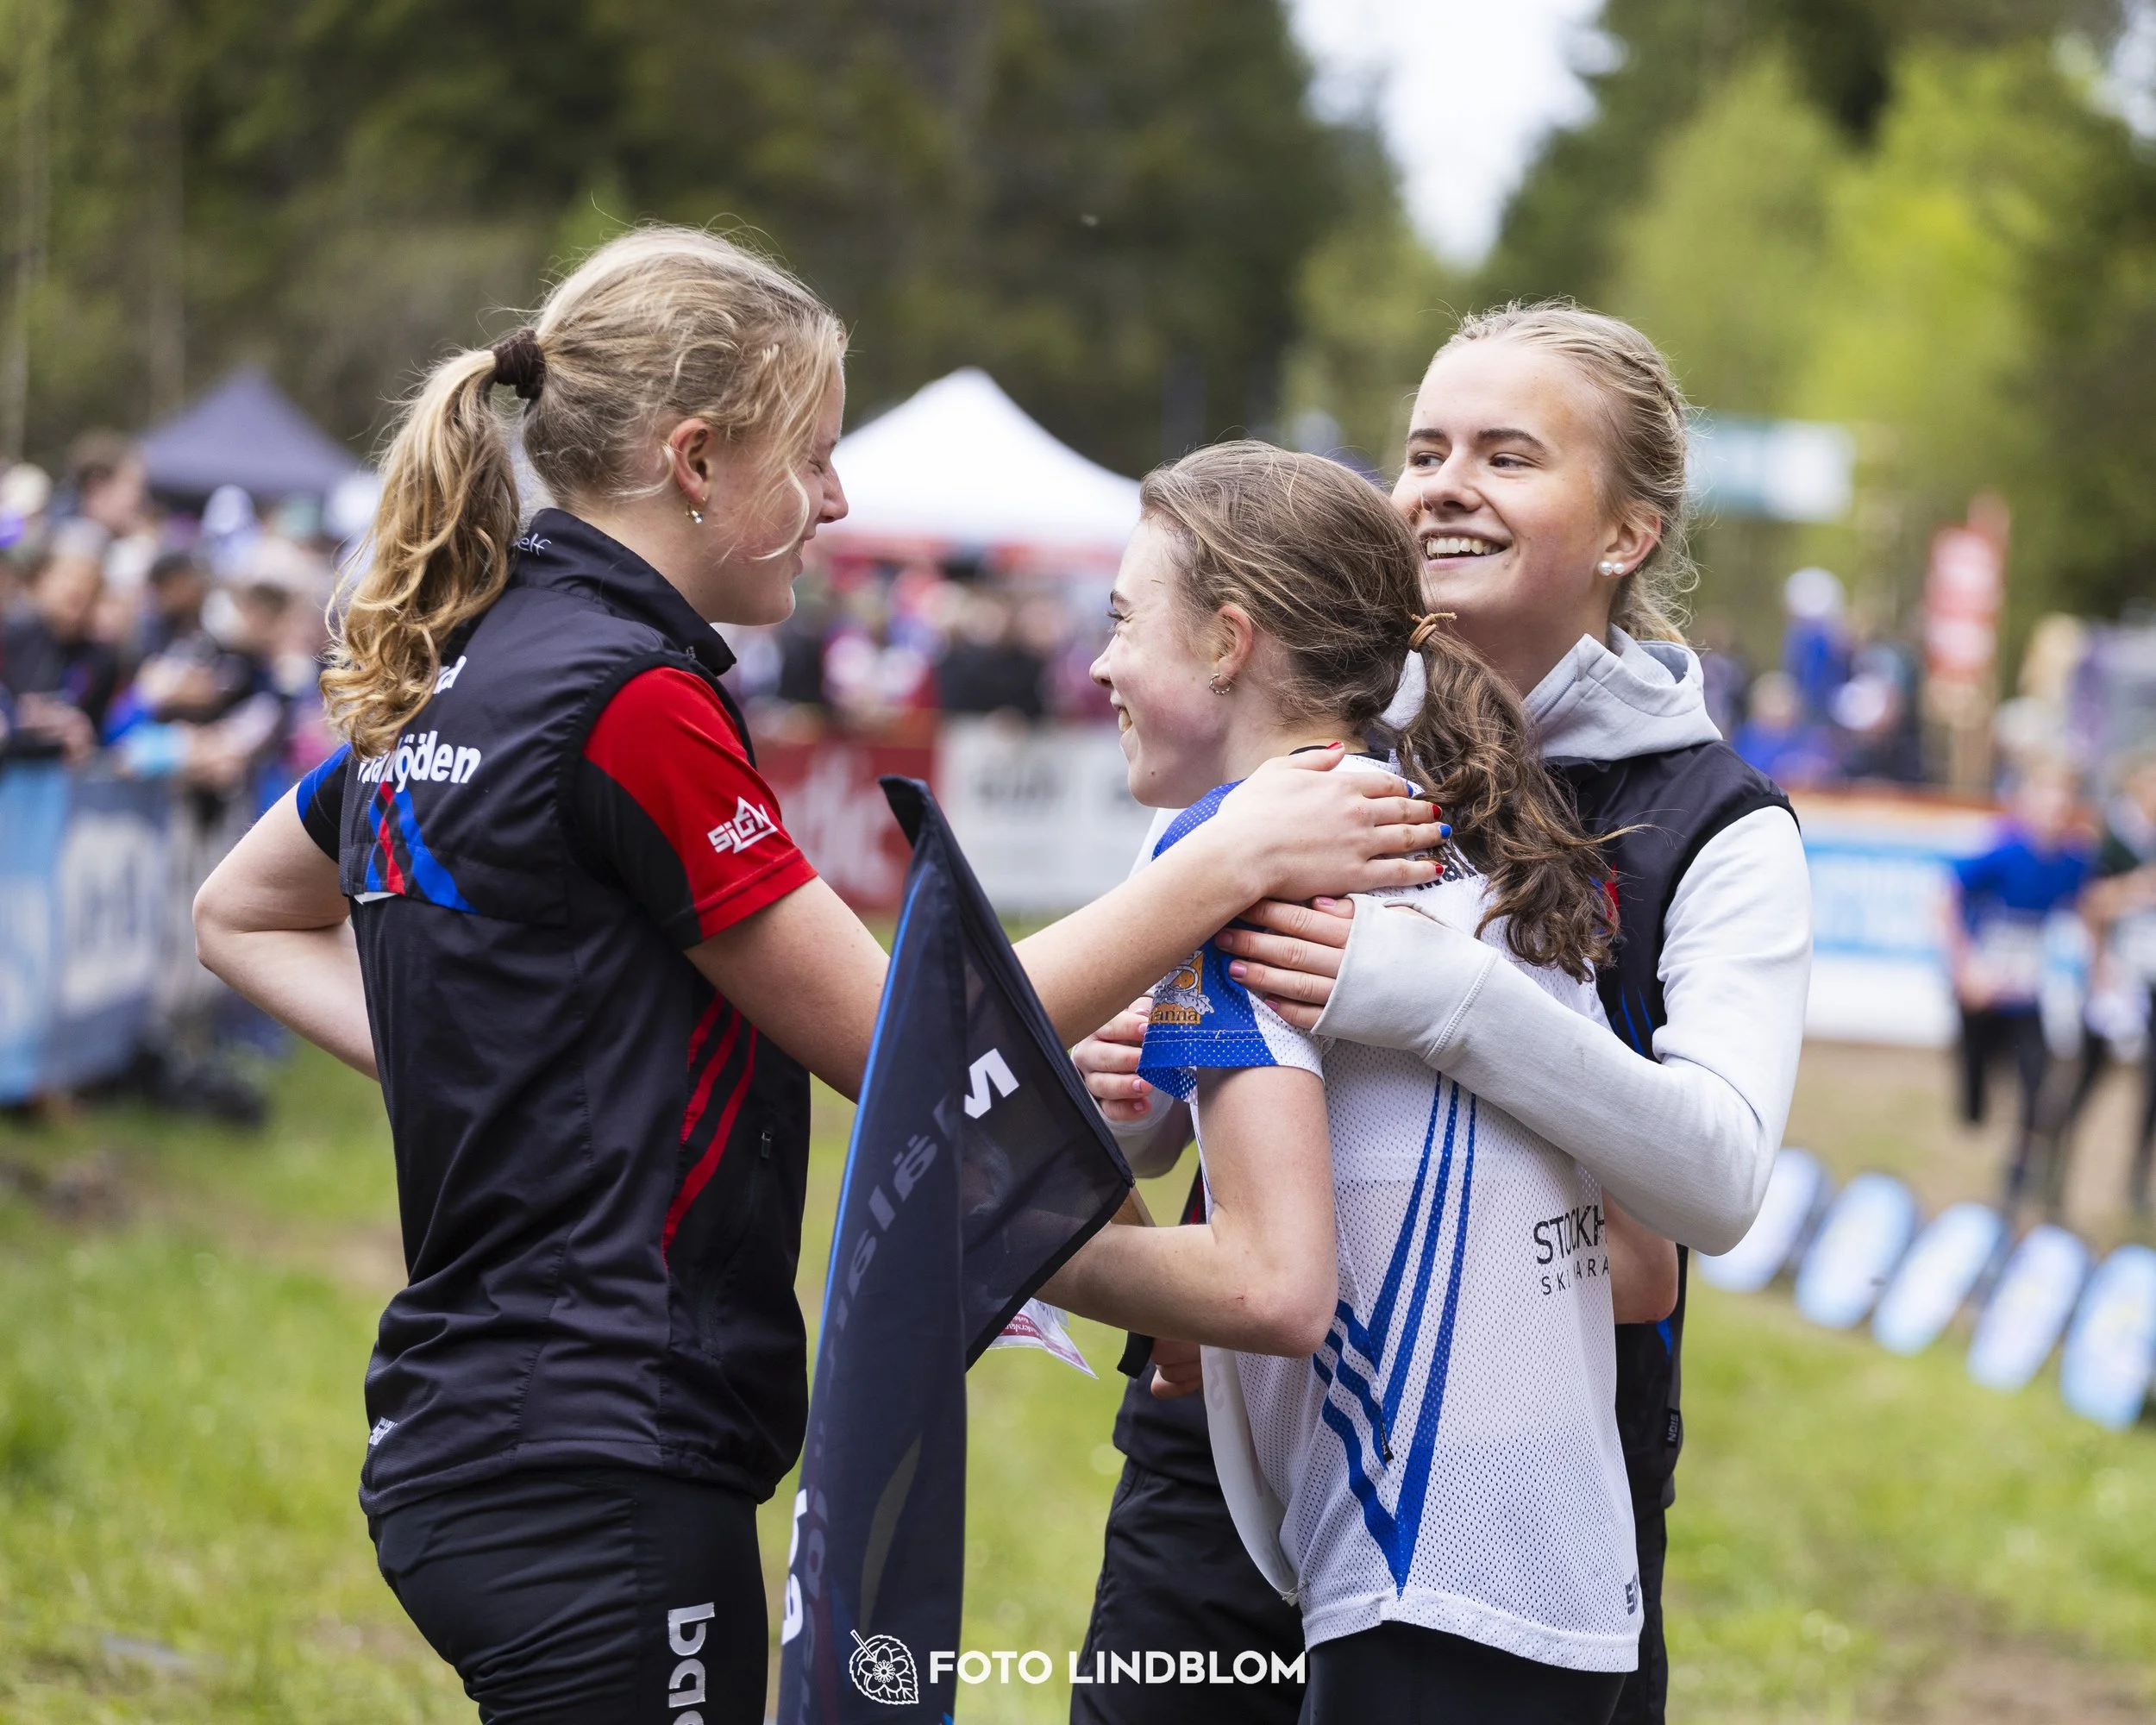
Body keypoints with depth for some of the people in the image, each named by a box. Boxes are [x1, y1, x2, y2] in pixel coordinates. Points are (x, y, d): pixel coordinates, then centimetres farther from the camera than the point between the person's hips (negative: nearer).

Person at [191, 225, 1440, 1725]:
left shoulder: (442, 675, 11)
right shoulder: (626, 698, -16)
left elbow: (242, 914, 27)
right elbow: (902, 1043, -14)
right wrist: (1232, 863, -11)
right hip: (604, 1479, -10)